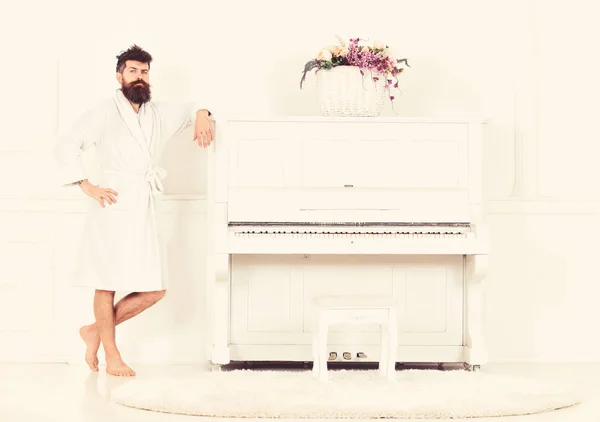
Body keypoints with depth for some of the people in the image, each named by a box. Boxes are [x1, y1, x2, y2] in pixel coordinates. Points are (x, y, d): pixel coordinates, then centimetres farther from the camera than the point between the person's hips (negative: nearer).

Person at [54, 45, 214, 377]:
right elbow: (66, 147, -7)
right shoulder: (104, 113, -1)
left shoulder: (159, 114, 17)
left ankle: (96, 331, 21)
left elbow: (189, 110, 34)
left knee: (154, 290, 4)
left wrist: (202, 117, 12)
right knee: (107, 285, 0)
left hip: (143, 211, 6)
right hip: (112, 208, -6)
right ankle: (112, 357, 14)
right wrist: (87, 186, -13)